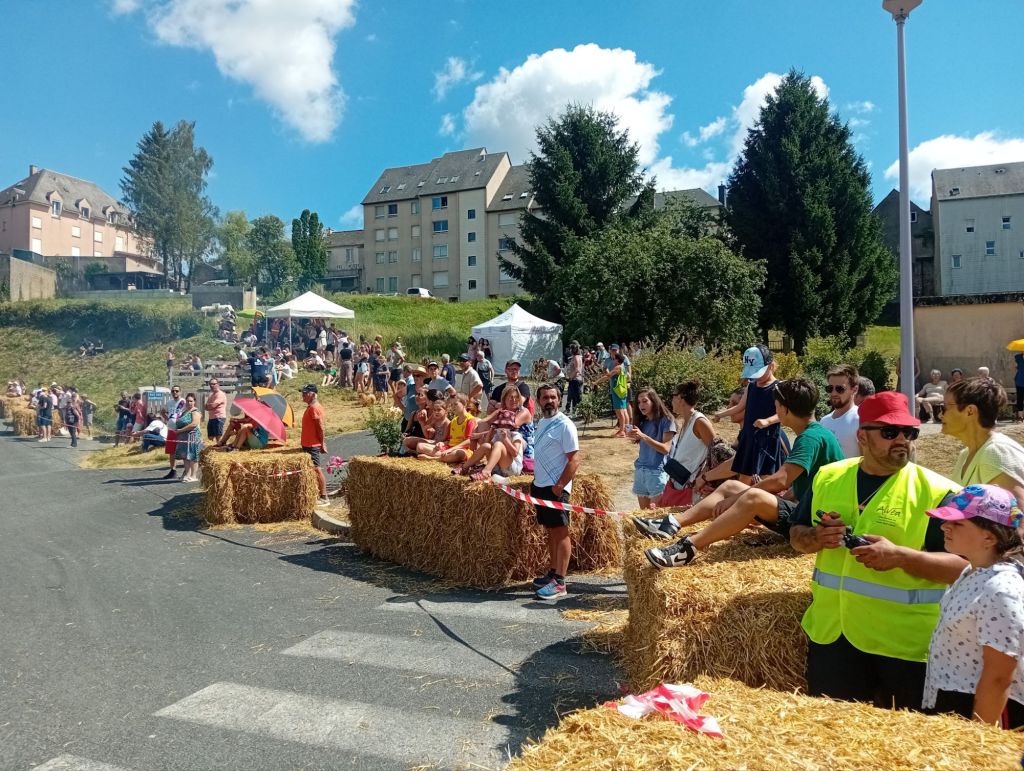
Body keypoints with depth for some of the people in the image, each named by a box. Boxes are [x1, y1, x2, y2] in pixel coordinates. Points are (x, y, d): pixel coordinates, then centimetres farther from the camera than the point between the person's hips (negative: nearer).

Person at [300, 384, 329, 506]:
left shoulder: (314, 407, -17)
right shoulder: (310, 407, 15)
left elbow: (320, 427, -19)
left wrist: (322, 444, -19)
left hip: (313, 445, -10)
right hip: (308, 444, 10)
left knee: (316, 469, -7)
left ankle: (324, 497, -3)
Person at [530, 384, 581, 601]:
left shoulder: (564, 425, -13)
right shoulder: (541, 422, 13)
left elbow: (574, 459, -16)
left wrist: (559, 485, -21)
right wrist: (536, 479, 17)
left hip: (556, 487, -8)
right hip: (540, 485, 8)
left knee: (561, 532, -5)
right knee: (550, 531, 15)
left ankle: (559, 582, -3)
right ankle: (553, 572, 25)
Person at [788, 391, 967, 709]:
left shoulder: (939, 492, -11)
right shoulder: (828, 477, 3)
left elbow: (966, 566, -13)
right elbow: (797, 535, 12)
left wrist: (900, 556, -27)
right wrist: (817, 537, -11)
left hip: (907, 644, -3)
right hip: (831, 633, 4)